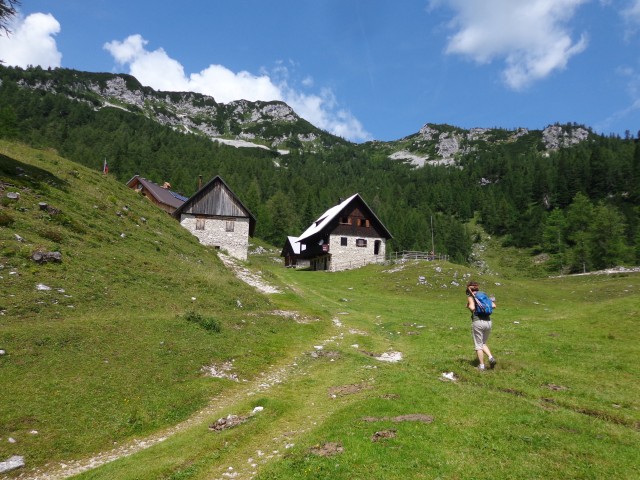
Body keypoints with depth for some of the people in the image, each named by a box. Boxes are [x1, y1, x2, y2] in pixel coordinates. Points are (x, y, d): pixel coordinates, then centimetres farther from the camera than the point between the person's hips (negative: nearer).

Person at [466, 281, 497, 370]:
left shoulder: (470, 296, 0)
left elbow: (472, 308, -15)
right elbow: (493, 306, 10)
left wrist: (468, 305, 7)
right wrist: (492, 301, 32)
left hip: (477, 322, -5)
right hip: (488, 322, 6)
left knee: (478, 345, 6)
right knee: (483, 343, 22)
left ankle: (481, 365, 9)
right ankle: (491, 357, 1)